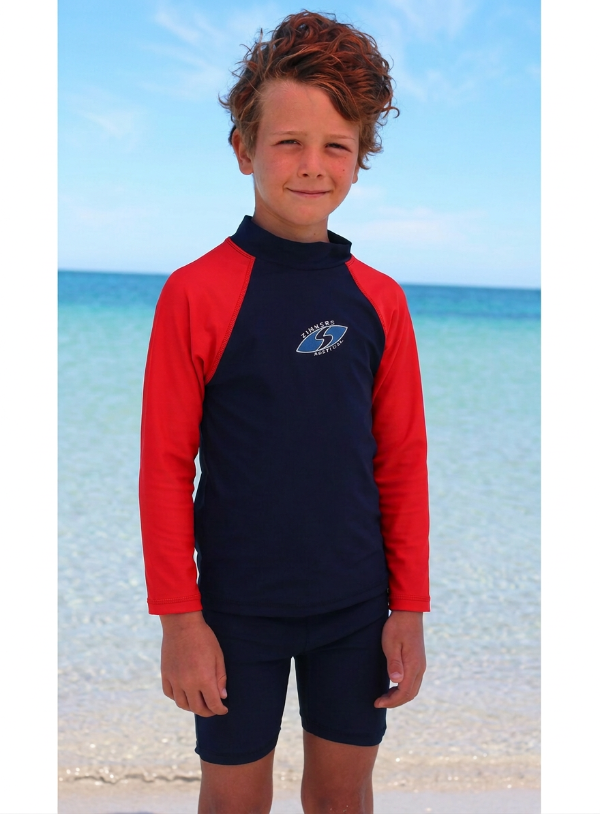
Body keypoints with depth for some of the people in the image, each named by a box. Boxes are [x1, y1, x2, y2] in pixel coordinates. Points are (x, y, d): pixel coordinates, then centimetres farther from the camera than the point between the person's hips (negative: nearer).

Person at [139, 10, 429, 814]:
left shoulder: (379, 301, -1)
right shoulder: (197, 293, -11)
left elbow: (402, 463, 4)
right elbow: (165, 467, -9)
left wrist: (410, 608, 3)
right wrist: (178, 618, -9)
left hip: (356, 604, 3)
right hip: (238, 608, -3)